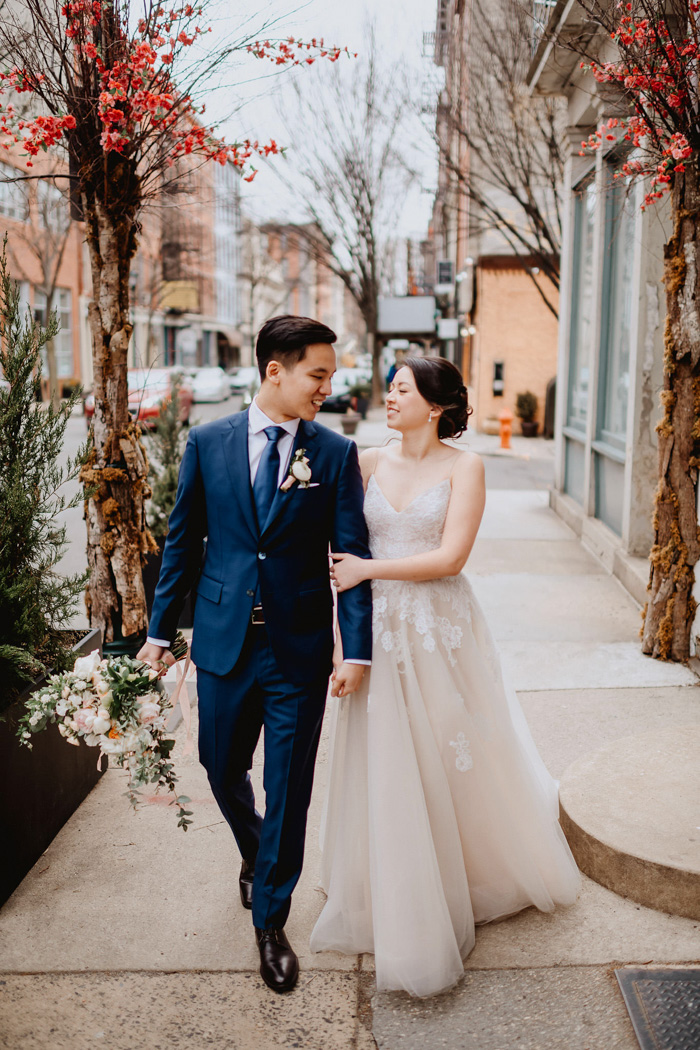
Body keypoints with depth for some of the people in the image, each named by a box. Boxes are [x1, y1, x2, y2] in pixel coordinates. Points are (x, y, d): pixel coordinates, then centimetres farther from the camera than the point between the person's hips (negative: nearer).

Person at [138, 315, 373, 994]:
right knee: (221, 768, 17)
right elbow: (182, 541, 6)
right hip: (223, 640, 2)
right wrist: (160, 630, 6)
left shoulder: (336, 453, -3)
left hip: (301, 653, -1)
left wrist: (357, 651, -11)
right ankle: (254, 854, 50)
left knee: (288, 789, 6)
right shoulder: (208, 442, 1)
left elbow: (353, 555, -5)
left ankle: (270, 921, 27)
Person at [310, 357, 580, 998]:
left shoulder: (464, 467, -6)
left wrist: (368, 569, -15)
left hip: (442, 631, -3)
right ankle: (397, 906, 28)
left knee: (456, 759, 11)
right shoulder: (369, 463, 5)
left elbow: (451, 557, -14)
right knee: (386, 770, 8)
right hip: (380, 631, 3)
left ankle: (478, 877, 39)